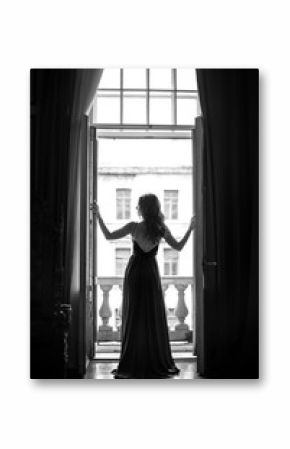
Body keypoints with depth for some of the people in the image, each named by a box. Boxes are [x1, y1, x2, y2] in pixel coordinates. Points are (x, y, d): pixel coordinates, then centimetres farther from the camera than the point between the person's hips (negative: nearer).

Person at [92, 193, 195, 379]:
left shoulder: (134, 226, -11)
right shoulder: (161, 228, -6)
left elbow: (109, 236, -6)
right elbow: (179, 247, 0)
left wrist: (99, 215, 2)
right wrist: (191, 228, 11)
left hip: (134, 271, -1)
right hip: (151, 273, 1)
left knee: (133, 317, 4)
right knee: (155, 317, 8)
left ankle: (132, 365, 5)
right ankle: (158, 363, 12)